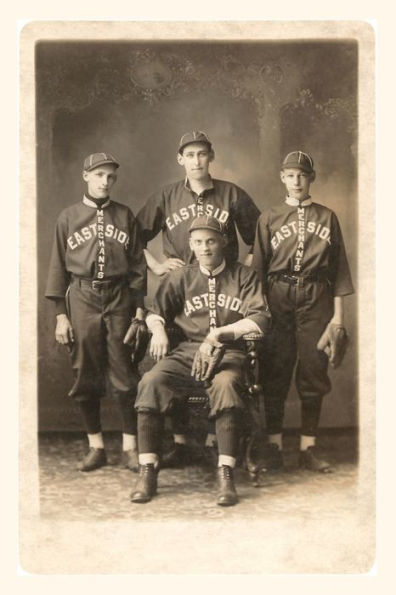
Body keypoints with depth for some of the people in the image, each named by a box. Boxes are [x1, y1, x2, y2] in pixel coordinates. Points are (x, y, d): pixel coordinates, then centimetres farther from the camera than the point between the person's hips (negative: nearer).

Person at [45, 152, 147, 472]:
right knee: (85, 377, 3)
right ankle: (96, 446, 15)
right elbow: (58, 266, 5)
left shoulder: (125, 215, 8)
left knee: (124, 376, -2)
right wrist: (61, 314, 0)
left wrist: (139, 307, 1)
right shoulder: (69, 217, 7)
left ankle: (130, 446, 8)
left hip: (119, 299, 0)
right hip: (81, 299, 0)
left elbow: (138, 264, 8)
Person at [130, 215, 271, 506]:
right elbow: (156, 312, 22)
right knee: (151, 381, -28)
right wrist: (158, 330, -2)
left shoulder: (244, 275, 10)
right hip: (187, 351, 2)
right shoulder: (180, 277, 17)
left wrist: (219, 333, -8)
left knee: (225, 384, -38)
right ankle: (148, 472, -24)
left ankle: (226, 474, -36)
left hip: (228, 352, -2)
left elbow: (260, 319, 1)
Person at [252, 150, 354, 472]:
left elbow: (339, 267, 8)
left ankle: (308, 448, 8)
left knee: (313, 372, 1)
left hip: (316, 300, 0)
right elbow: (258, 268, 7)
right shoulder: (269, 219, 10)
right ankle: (274, 446, 7)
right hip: (278, 298, 0)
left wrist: (338, 312, 2)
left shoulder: (327, 217, 10)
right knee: (275, 372, -1)